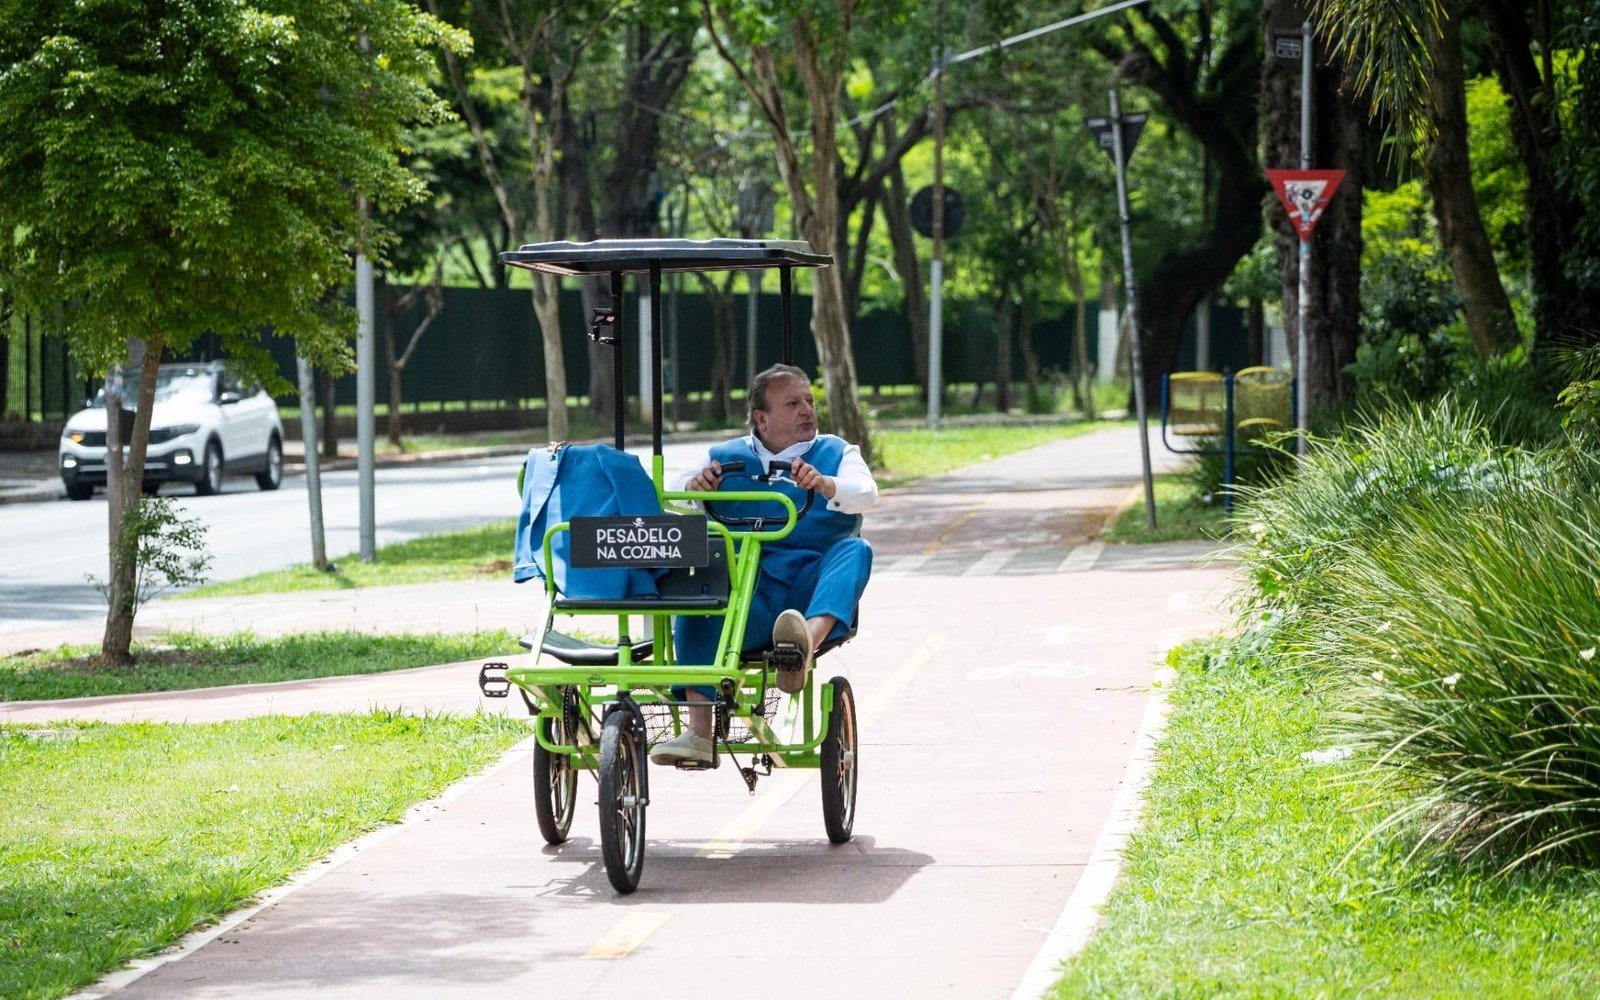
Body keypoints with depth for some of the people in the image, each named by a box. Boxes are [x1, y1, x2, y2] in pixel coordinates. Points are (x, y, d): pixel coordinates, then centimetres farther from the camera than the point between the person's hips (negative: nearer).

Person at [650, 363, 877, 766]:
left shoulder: (836, 452, 17)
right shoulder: (726, 458, 20)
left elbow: (866, 495, -3)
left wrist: (826, 485, -25)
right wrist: (693, 486, -17)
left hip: (812, 590, 0)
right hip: (748, 591, 0)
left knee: (855, 550, -30)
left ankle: (807, 643, -57)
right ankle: (698, 733, -36)